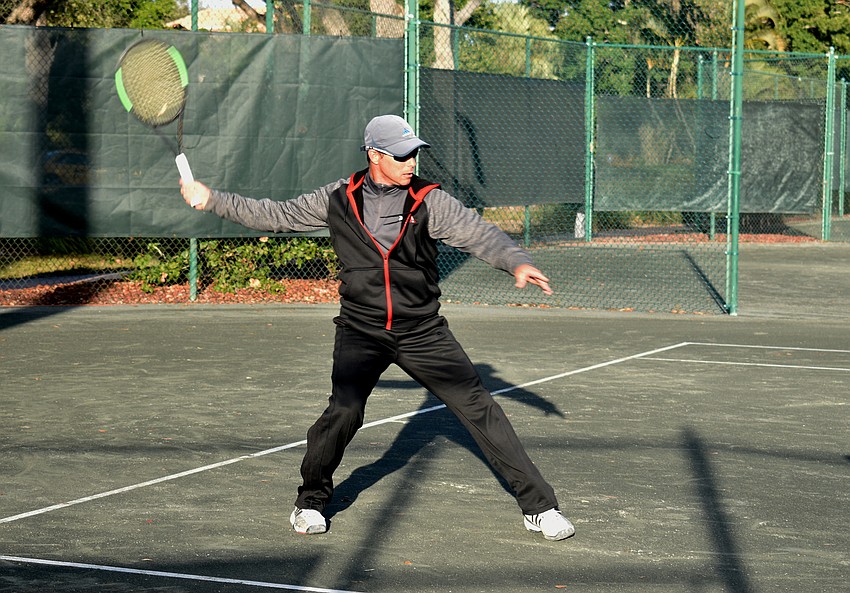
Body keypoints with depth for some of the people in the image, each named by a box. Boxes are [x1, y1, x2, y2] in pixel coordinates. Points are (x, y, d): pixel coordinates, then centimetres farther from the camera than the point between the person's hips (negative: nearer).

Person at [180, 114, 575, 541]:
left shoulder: (430, 201, -6)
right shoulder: (339, 199, 0)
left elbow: (479, 234, -16)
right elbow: (275, 216, 9)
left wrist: (517, 262, -36)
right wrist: (211, 200, 7)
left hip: (423, 331, 0)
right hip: (361, 332, 0)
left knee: (478, 406, -5)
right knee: (343, 411, -21)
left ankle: (538, 506, 6)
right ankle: (311, 500, 6)